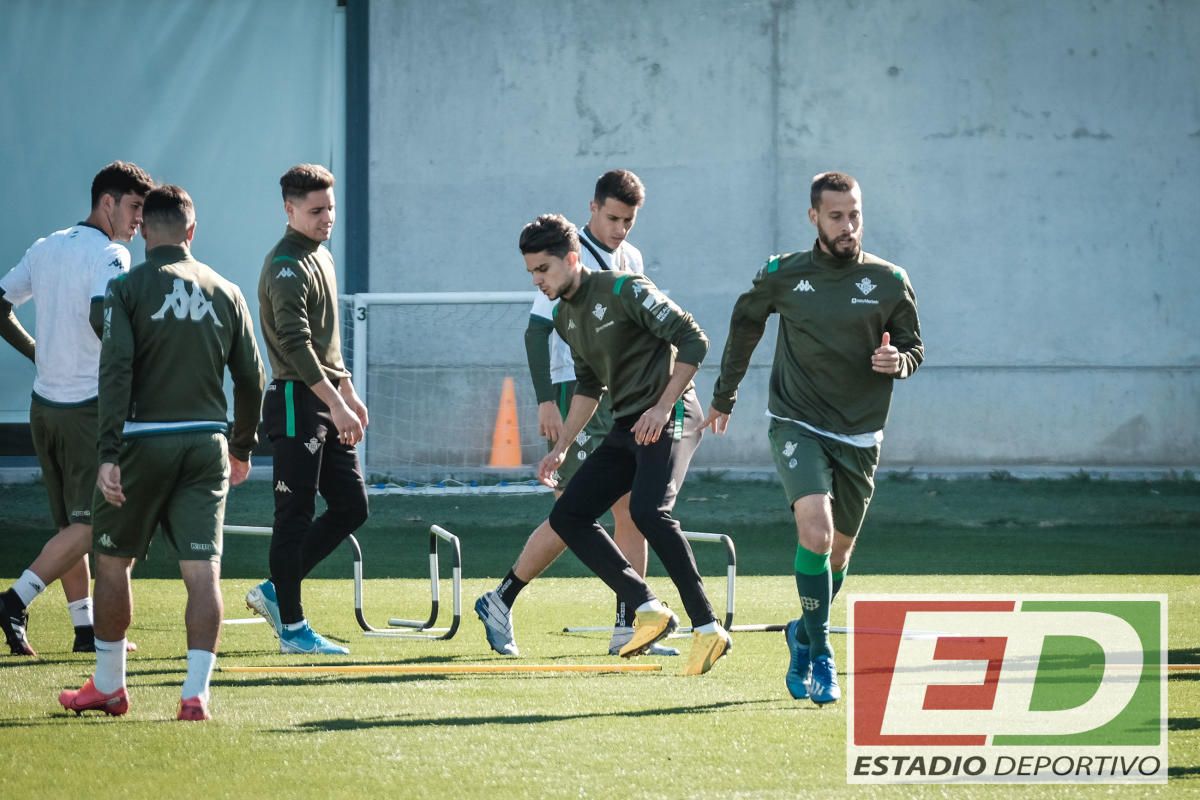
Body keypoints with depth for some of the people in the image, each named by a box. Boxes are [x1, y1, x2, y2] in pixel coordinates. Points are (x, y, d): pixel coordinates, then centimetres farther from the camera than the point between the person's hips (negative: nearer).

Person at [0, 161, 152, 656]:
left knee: (69, 524, 13)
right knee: (89, 525, -5)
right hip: (89, 406, -8)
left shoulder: (46, 248, 12)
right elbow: (100, 316, -28)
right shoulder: (110, 255, -12)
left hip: (44, 405, 8)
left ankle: (86, 628, 15)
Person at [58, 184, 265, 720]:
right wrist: (242, 448, 23)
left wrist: (109, 454, -15)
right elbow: (251, 379, 11)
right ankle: (196, 693, -9)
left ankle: (108, 686, 21)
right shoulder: (224, 293, 8)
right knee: (203, 570, -1)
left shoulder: (127, 289, -4)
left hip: (144, 442, -3)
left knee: (113, 561, 13)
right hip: (206, 444, 3)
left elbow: (116, 372, -13)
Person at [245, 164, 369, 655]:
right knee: (295, 516, -4)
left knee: (351, 507, 10)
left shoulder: (321, 257, 17)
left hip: (327, 403, 10)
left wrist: (349, 393, 25)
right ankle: (291, 627, 1)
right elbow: (295, 344, -23)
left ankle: (276, 592, 18)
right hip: (297, 401, -10)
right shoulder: (288, 267, -14)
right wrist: (336, 405, -26)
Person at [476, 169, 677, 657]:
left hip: (623, 399, 7)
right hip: (577, 395, -7)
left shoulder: (631, 260, 13)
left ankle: (627, 627, 4)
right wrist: (546, 401, -18)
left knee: (633, 511, 2)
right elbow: (536, 331, -12)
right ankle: (500, 603, 4)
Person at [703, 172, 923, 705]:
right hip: (796, 425, -2)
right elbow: (744, 326, 15)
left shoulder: (890, 282, -1)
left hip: (858, 436, 2)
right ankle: (819, 656, -14)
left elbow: (914, 349, 8)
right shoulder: (782, 276, -2)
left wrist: (897, 361, -16)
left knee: (839, 550, 11)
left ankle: (803, 634, 38)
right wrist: (724, 397, 21)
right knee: (815, 531, -23)